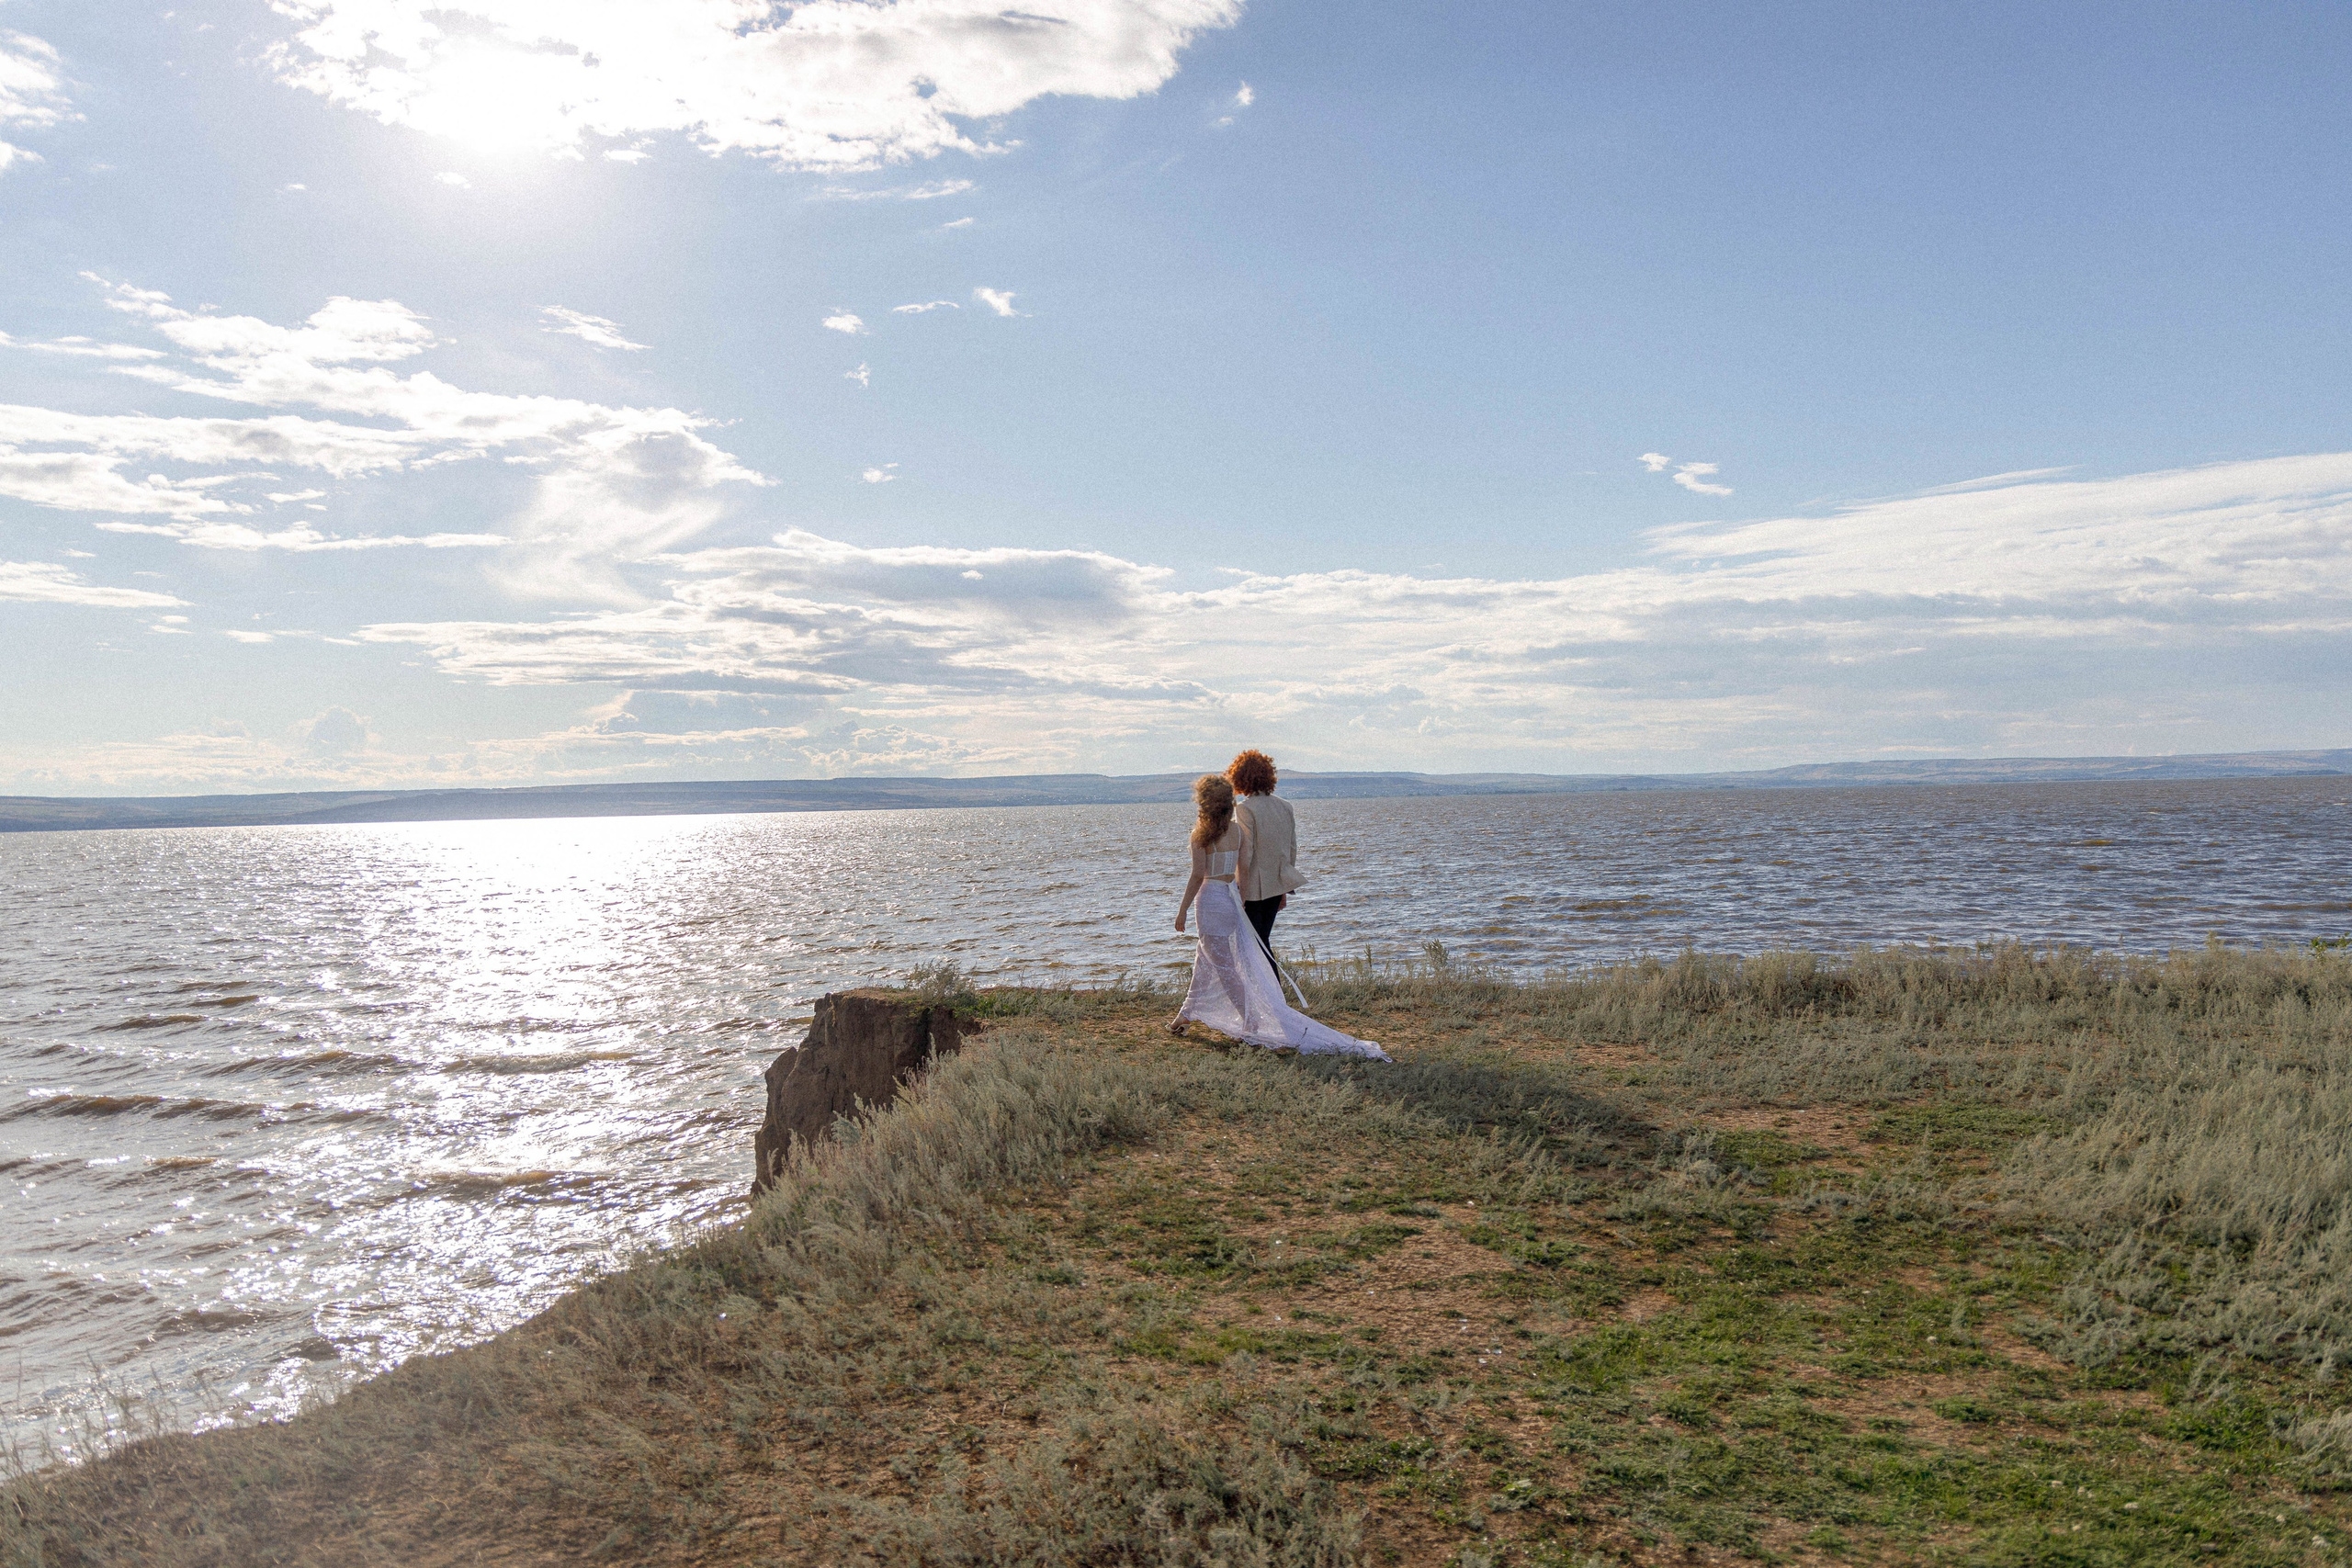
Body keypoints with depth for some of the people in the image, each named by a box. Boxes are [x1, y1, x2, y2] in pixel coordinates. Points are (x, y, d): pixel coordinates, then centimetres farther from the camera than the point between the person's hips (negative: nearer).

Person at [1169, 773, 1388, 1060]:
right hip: (1232, 898, 8)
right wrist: (1238, 894, 16)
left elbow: (1198, 875, -15)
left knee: (1226, 969, -2)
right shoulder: (1238, 830, 3)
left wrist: (1182, 909, -8)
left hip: (1210, 900, -8)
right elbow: (1244, 869, 4)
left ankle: (1253, 1026, -2)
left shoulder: (1202, 833, -14)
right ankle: (1186, 1014, 37)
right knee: (1204, 958, 23)